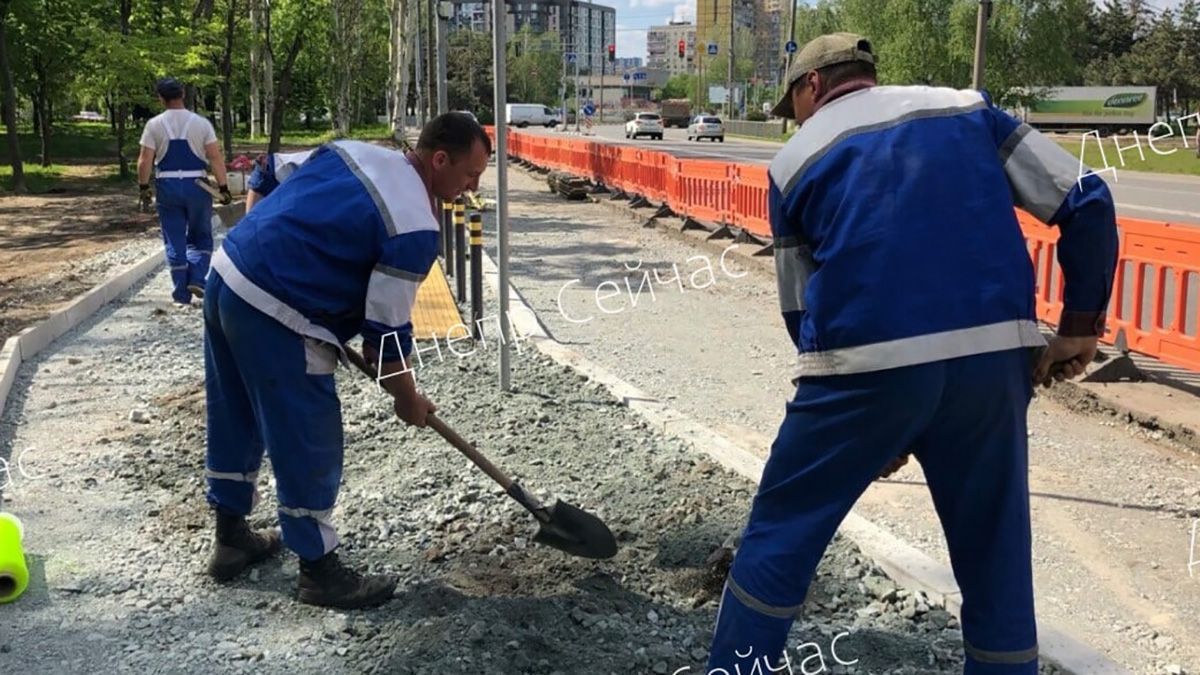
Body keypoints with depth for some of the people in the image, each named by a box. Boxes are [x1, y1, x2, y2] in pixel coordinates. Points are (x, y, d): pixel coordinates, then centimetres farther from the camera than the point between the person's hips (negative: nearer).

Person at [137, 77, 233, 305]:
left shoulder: (154, 125, -3)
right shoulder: (201, 123, -3)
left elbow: (145, 161, -5)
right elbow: (216, 158, -7)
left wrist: (144, 187, 7)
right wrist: (223, 187, -2)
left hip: (167, 186, 0)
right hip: (196, 185, 0)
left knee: (175, 242, 8)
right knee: (200, 237, 15)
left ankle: (182, 292, 10)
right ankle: (197, 279, -4)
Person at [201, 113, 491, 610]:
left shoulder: (354, 151, 10)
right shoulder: (416, 228, -15)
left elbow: (265, 189, 19)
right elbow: (386, 332, -11)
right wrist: (408, 399, 6)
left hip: (228, 273, 10)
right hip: (273, 315, -10)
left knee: (235, 421, 23)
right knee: (310, 444, 4)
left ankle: (231, 540, 41)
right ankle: (320, 573, 18)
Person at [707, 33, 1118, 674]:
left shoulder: (795, 159, 12)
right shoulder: (968, 109, 16)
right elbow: (1087, 203, 7)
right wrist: (1080, 326, 12)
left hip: (865, 364, -2)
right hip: (997, 357, 3)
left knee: (779, 539, 14)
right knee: (995, 556, 17)